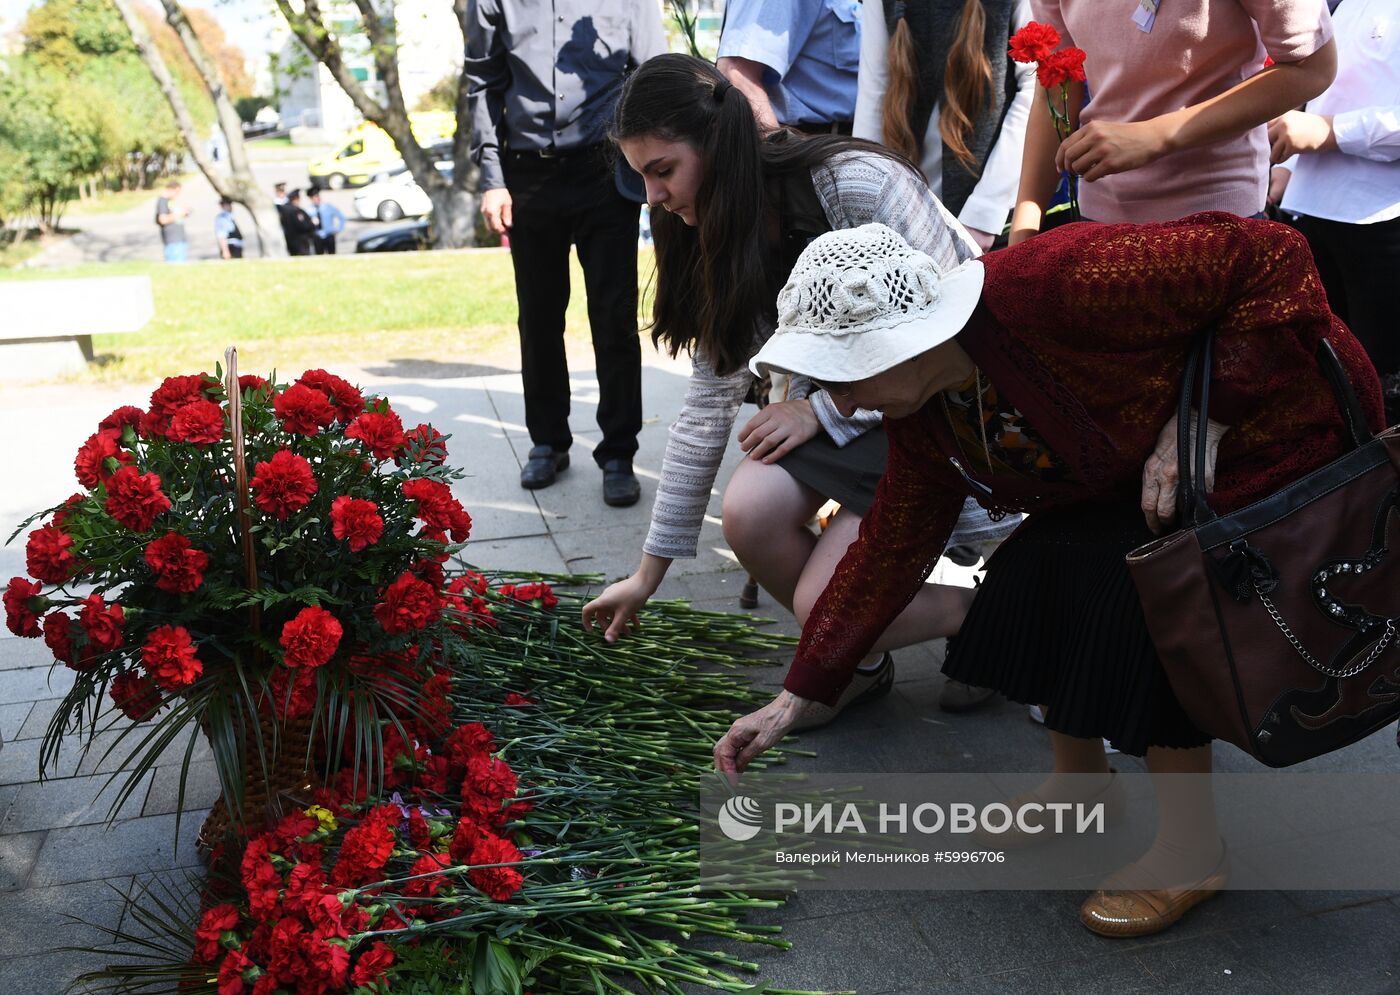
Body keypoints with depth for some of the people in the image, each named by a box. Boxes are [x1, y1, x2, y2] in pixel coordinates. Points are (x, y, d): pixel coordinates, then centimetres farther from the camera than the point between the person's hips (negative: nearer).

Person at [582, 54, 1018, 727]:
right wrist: (648, 574, 4)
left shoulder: (858, 184, -23)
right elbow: (707, 408, 2)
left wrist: (824, 409, -16)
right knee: (748, 513, -23)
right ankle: (862, 662, 6)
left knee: (825, 602, -19)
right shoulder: (717, 248, 0)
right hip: (846, 400, 6)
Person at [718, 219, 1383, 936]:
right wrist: (794, 701, -1)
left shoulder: (1057, 285, -35)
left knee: (1127, 597, -23)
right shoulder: (920, 416, -9)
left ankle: (1192, 847, -2)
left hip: (1277, 436, -7)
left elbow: (1270, 259, -28)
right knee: (1030, 577, -9)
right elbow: (891, 549, -1)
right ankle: (1081, 782, 17)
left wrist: (1200, 426, -30)